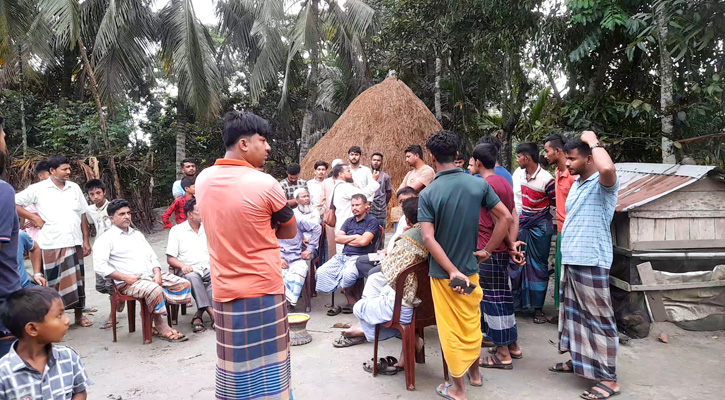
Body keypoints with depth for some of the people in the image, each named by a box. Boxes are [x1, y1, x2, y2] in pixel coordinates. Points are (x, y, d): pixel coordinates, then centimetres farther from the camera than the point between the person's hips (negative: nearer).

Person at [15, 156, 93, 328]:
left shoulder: (75, 188, 9)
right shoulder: (38, 189, -2)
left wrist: (86, 240, 7)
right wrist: (35, 218, -6)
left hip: (74, 242, 4)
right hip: (51, 244, -3)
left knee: (77, 279, 10)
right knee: (53, 281, 3)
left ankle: (79, 314, 22)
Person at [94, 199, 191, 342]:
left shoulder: (137, 234, 24)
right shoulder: (106, 239, 3)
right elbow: (100, 265, -11)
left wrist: (157, 274, -1)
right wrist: (126, 277, -17)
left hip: (152, 276, 7)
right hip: (129, 282, -7)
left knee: (184, 284, -12)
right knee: (154, 289, -37)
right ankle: (159, 324, -17)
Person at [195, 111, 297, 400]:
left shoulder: (203, 180, 1)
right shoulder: (265, 184, -16)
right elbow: (290, 232, -2)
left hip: (224, 292, 6)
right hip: (263, 291, -6)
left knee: (233, 371, 16)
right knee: (267, 372, 8)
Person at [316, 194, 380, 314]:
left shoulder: (372, 221, 2)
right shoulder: (349, 221, 22)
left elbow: (363, 241, -12)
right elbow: (337, 238, 10)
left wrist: (346, 240, 3)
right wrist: (355, 237, 0)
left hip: (360, 257, -7)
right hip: (343, 255, 7)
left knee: (347, 275, -37)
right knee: (322, 271, -16)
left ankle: (351, 299, -1)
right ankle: (352, 299, -5)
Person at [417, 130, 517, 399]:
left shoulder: (428, 194, -16)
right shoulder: (479, 184, -6)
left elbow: (428, 238, -23)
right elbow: (506, 218, -4)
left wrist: (453, 272, -20)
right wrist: (487, 250, 2)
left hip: (442, 273, -3)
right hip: (470, 267, 3)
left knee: (451, 329, 10)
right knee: (472, 323, 22)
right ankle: (474, 373, 42)